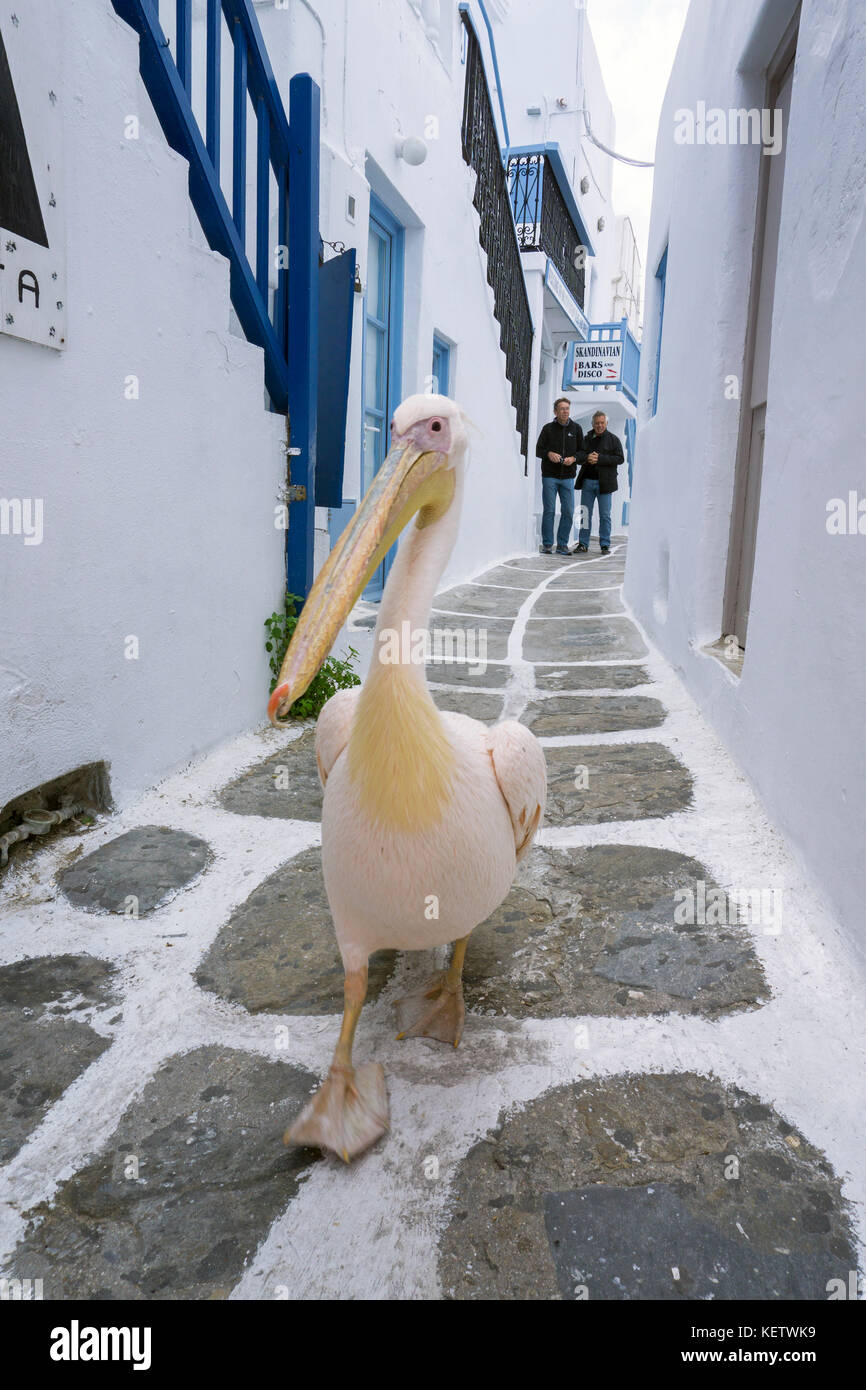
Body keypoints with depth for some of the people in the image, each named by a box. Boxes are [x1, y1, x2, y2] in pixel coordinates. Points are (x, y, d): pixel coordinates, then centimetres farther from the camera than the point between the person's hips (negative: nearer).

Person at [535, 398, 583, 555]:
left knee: (568, 512, -1)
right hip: (549, 475, -2)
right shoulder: (548, 428, 4)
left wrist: (573, 458, -8)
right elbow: (538, 450, 6)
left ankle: (562, 544, 9)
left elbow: (582, 451, 12)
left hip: (568, 477, 2)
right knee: (549, 511, -1)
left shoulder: (576, 428, 9)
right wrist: (548, 454, -14)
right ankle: (547, 544, 6)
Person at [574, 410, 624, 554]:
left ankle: (605, 545, 6)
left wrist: (600, 458, -16)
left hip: (605, 482, -3)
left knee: (605, 515, 0)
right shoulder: (587, 439, 14)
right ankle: (583, 544, 11)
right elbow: (578, 455, 7)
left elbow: (619, 458, -5)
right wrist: (587, 457, -16)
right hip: (588, 481, 3)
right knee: (585, 514, 4)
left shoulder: (613, 439, 5)